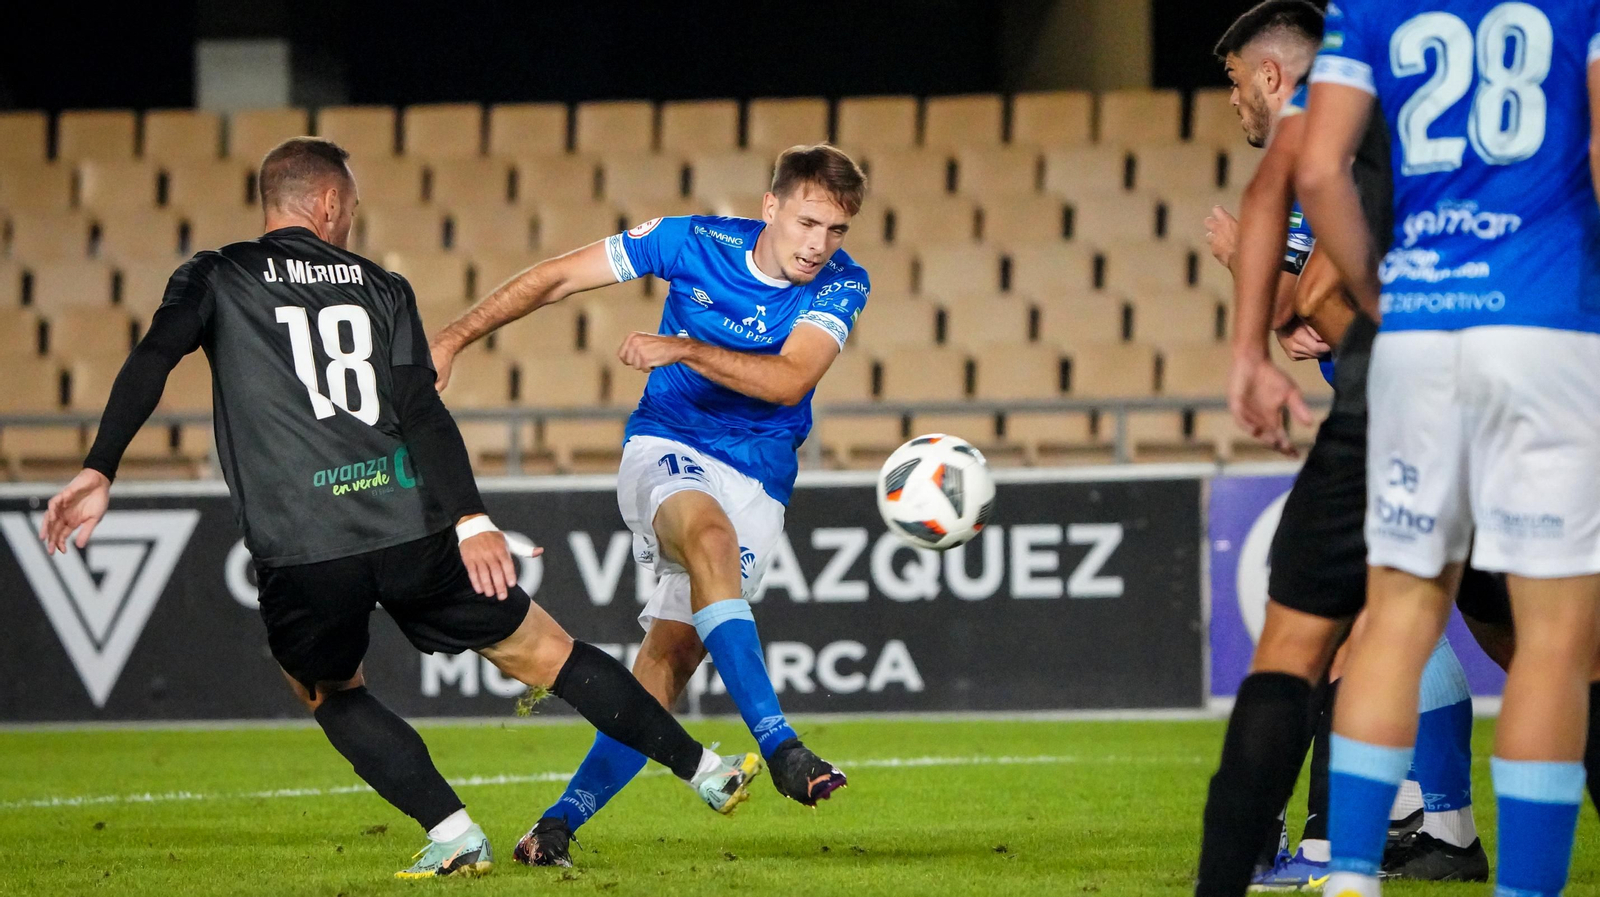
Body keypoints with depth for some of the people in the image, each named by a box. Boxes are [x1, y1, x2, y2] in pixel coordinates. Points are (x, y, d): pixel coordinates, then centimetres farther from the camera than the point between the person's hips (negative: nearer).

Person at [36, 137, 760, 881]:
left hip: (298, 553, -1)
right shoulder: (379, 287, 14)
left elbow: (150, 363, -7)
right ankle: (703, 770, 20)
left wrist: (98, 470, -11)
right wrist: (470, 520, -6)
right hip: (410, 531, 1)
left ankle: (454, 836, 8)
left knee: (330, 692, 24)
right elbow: (421, 409, 1)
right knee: (541, 650, 14)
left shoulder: (214, 280, 11)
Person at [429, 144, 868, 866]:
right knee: (710, 532, -36)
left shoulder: (840, 285, -5)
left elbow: (787, 380, -20)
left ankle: (559, 824, 0)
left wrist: (684, 349, -28)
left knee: (672, 653, -9)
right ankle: (777, 744, -47)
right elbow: (554, 278, 2)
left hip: (757, 480, 2)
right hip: (665, 450, -2)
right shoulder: (693, 242, -6)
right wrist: (454, 339, -1)